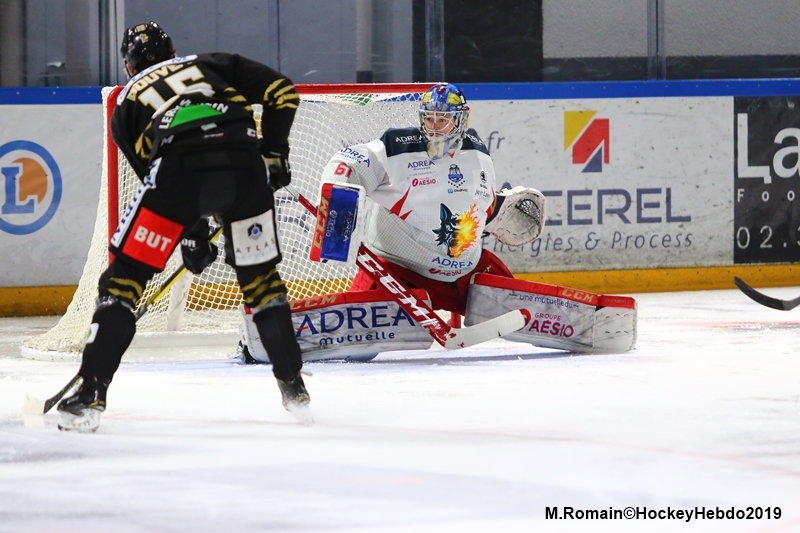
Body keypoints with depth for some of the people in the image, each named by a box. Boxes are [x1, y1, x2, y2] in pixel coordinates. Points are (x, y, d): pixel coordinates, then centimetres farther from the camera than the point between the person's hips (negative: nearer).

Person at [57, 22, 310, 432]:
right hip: (243, 161, 2)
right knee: (259, 275, 23)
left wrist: (191, 235, 32)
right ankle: (294, 389, 25)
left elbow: (149, 169, 27)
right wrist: (274, 153, 24)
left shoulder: (126, 102, 29)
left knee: (124, 277, 9)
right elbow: (282, 92, 19)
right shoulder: (211, 64, 32)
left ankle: (90, 395, 0)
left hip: (180, 164, -2)